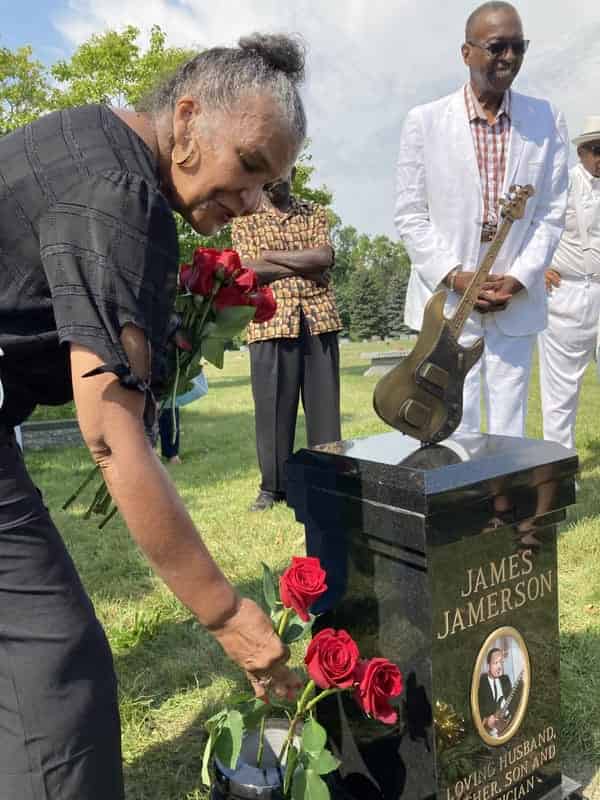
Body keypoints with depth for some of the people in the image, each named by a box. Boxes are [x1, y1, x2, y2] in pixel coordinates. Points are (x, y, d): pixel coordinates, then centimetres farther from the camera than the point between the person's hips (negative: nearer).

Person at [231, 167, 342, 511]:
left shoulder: (315, 213, 15)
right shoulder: (246, 221, 10)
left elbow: (325, 257, -3)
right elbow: (249, 270, -6)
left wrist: (272, 255, -4)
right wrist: (305, 265, -6)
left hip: (319, 318, 2)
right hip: (271, 321, -1)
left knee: (324, 402, 4)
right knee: (272, 405, 1)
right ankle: (273, 486, 11)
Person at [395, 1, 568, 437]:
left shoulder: (547, 121, 7)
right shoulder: (424, 121, 1)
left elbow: (552, 212, 5)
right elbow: (410, 215, 0)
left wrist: (519, 279, -8)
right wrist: (454, 276, -10)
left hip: (517, 303, 2)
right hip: (446, 302, -1)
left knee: (510, 429, 7)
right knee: (455, 430, 2)